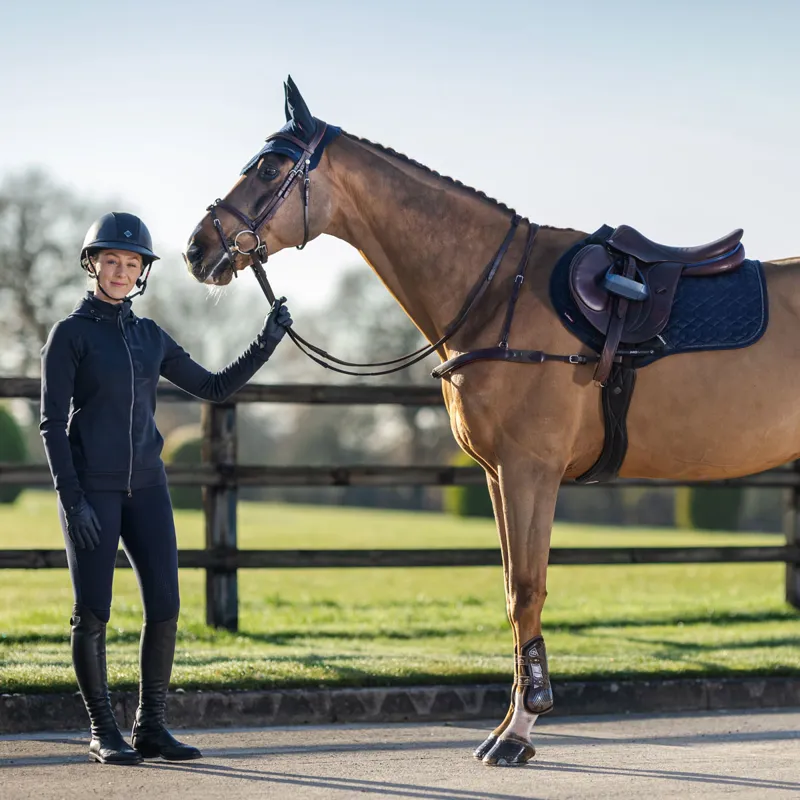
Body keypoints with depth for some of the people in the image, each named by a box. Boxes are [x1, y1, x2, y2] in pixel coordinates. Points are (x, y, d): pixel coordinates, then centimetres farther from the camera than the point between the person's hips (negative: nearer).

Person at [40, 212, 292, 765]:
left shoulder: (150, 337, 12)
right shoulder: (71, 334, -3)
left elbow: (215, 388, 16)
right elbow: (53, 423, -7)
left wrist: (266, 345, 4)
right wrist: (72, 500, -14)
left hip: (146, 485, 5)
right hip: (90, 489, -5)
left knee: (165, 605, -1)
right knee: (92, 614, -1)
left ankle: (151, 728, 9)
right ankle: (104, 733, 9)